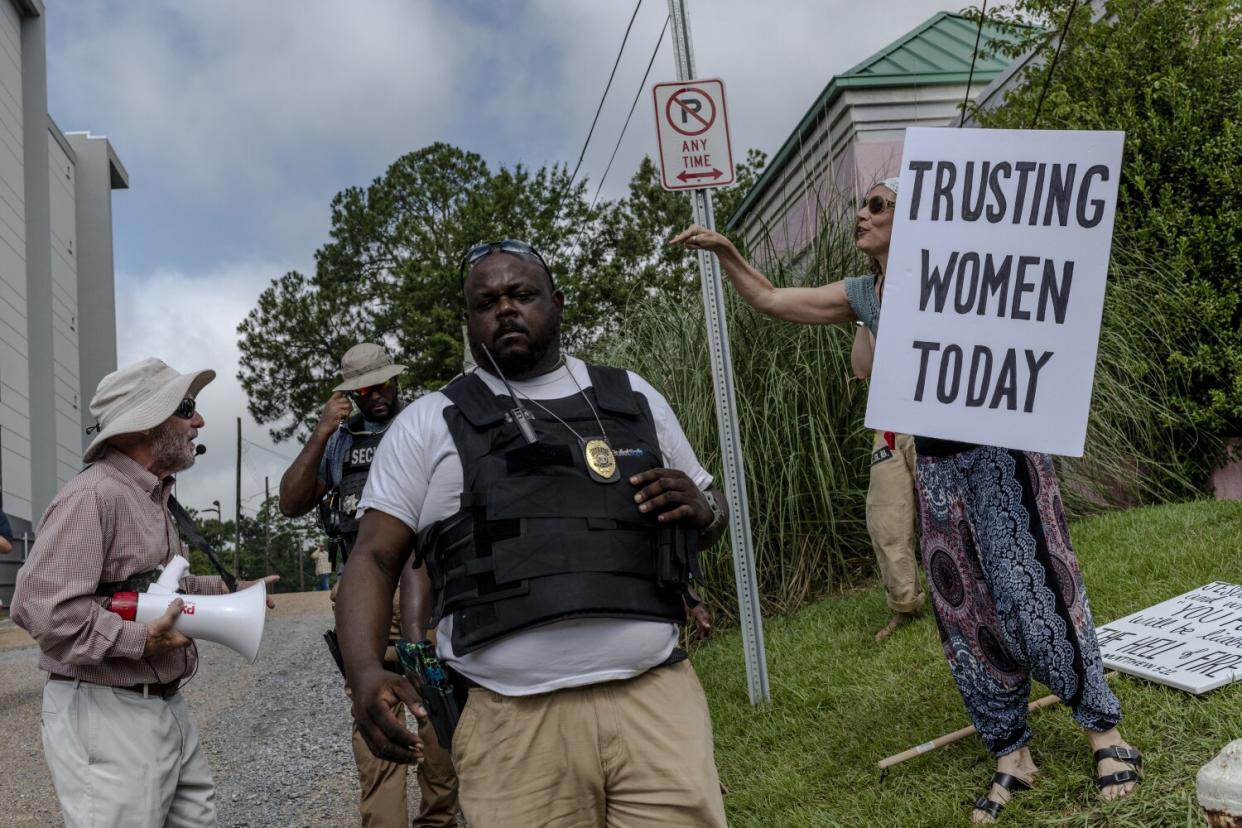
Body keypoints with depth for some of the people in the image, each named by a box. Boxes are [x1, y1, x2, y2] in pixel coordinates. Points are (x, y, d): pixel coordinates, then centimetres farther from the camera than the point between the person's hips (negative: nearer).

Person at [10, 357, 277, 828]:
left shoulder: (153, 496, 17)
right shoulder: (93, 495, -18)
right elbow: (39, 605, -27)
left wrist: (230, 592, 20)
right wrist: (141, 640, -24)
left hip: (168, 706, 10)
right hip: (106, 714, -10)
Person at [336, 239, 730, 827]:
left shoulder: (635, 397, 15)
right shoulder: (427, 424, 9)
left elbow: (710, 512, 23)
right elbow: (374, 560, 4)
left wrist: (700, 511, -2)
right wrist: (365, 674, -14)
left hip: (656, 698, 2)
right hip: (514, 722, -1)